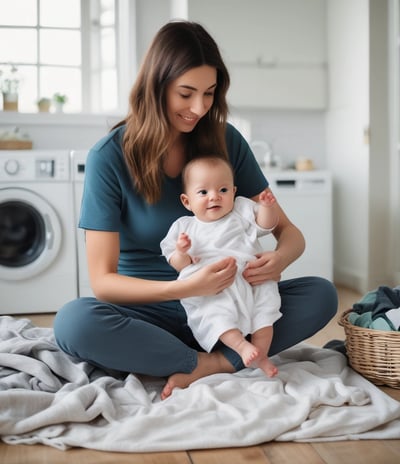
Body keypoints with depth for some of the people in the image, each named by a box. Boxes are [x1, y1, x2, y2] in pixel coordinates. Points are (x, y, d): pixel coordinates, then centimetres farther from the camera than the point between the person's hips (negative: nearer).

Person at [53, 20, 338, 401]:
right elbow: (102, 281, -15)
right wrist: (185, 288, -31)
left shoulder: (226, 141, -3)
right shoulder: (109, 157, -13)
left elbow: (289, 233, 1)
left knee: (321, 294, -18)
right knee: (72, 322, -32)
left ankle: (200, 370, -25)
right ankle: (218, 363, -21)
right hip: (150, 312, -2)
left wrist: (279, 259, -24)